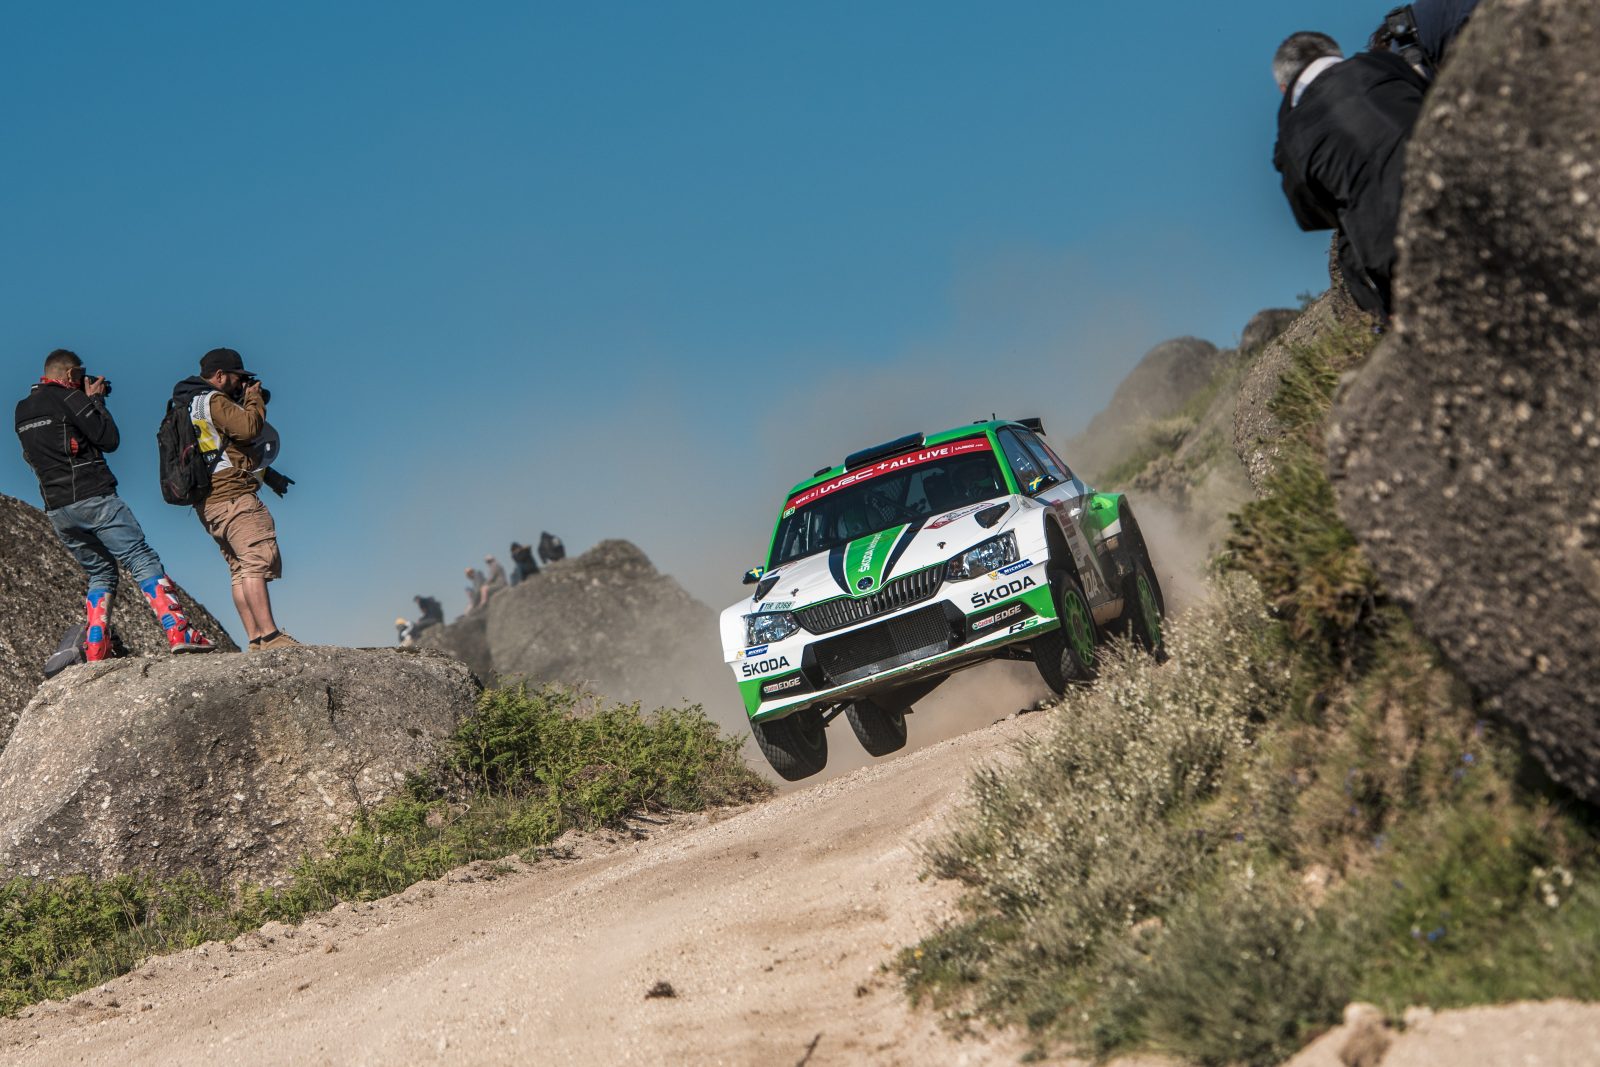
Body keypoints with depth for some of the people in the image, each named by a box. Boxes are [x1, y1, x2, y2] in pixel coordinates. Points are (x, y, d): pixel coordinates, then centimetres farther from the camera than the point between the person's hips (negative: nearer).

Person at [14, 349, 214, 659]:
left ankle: (95, 652, 2)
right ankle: (178, 632, -23)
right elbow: (110, 439, -6)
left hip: (57, 510, 7)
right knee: (143, 561, -9)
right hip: (93, 498, -7)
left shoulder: (22, 411, 16)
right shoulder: (68, 398, -6)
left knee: (100, 573, 16)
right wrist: (95, 400, 8)